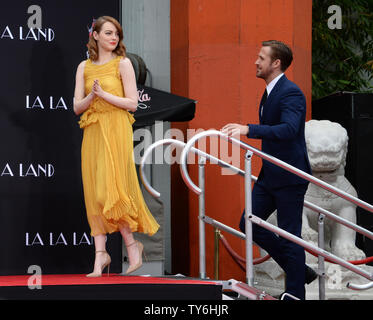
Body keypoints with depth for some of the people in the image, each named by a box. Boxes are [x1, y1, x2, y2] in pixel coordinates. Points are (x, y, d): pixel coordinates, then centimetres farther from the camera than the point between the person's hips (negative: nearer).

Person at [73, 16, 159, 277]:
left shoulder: (123, 63, 2)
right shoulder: (84, 67, 13)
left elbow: (132, 103, -5)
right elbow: (77, 107, 9)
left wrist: (104, 94, -13)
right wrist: (92, 96, -10)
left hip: (116, 131, -4)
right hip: (92, 133, 5)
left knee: (109, 189, -12)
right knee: (95, 191, 0)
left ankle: (132, 243, 4)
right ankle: (100, 254, 1)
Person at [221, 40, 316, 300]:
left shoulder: (291, 93, -17)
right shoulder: (269, 92, 13)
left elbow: (289, 129, -33)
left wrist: (249, 129, -39)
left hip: (289, 178, -10)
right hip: (270, 175, 10)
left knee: (289, 237, -2)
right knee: (249, 224, 10)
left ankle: (295, 293, 10)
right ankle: (300, 271, 21)